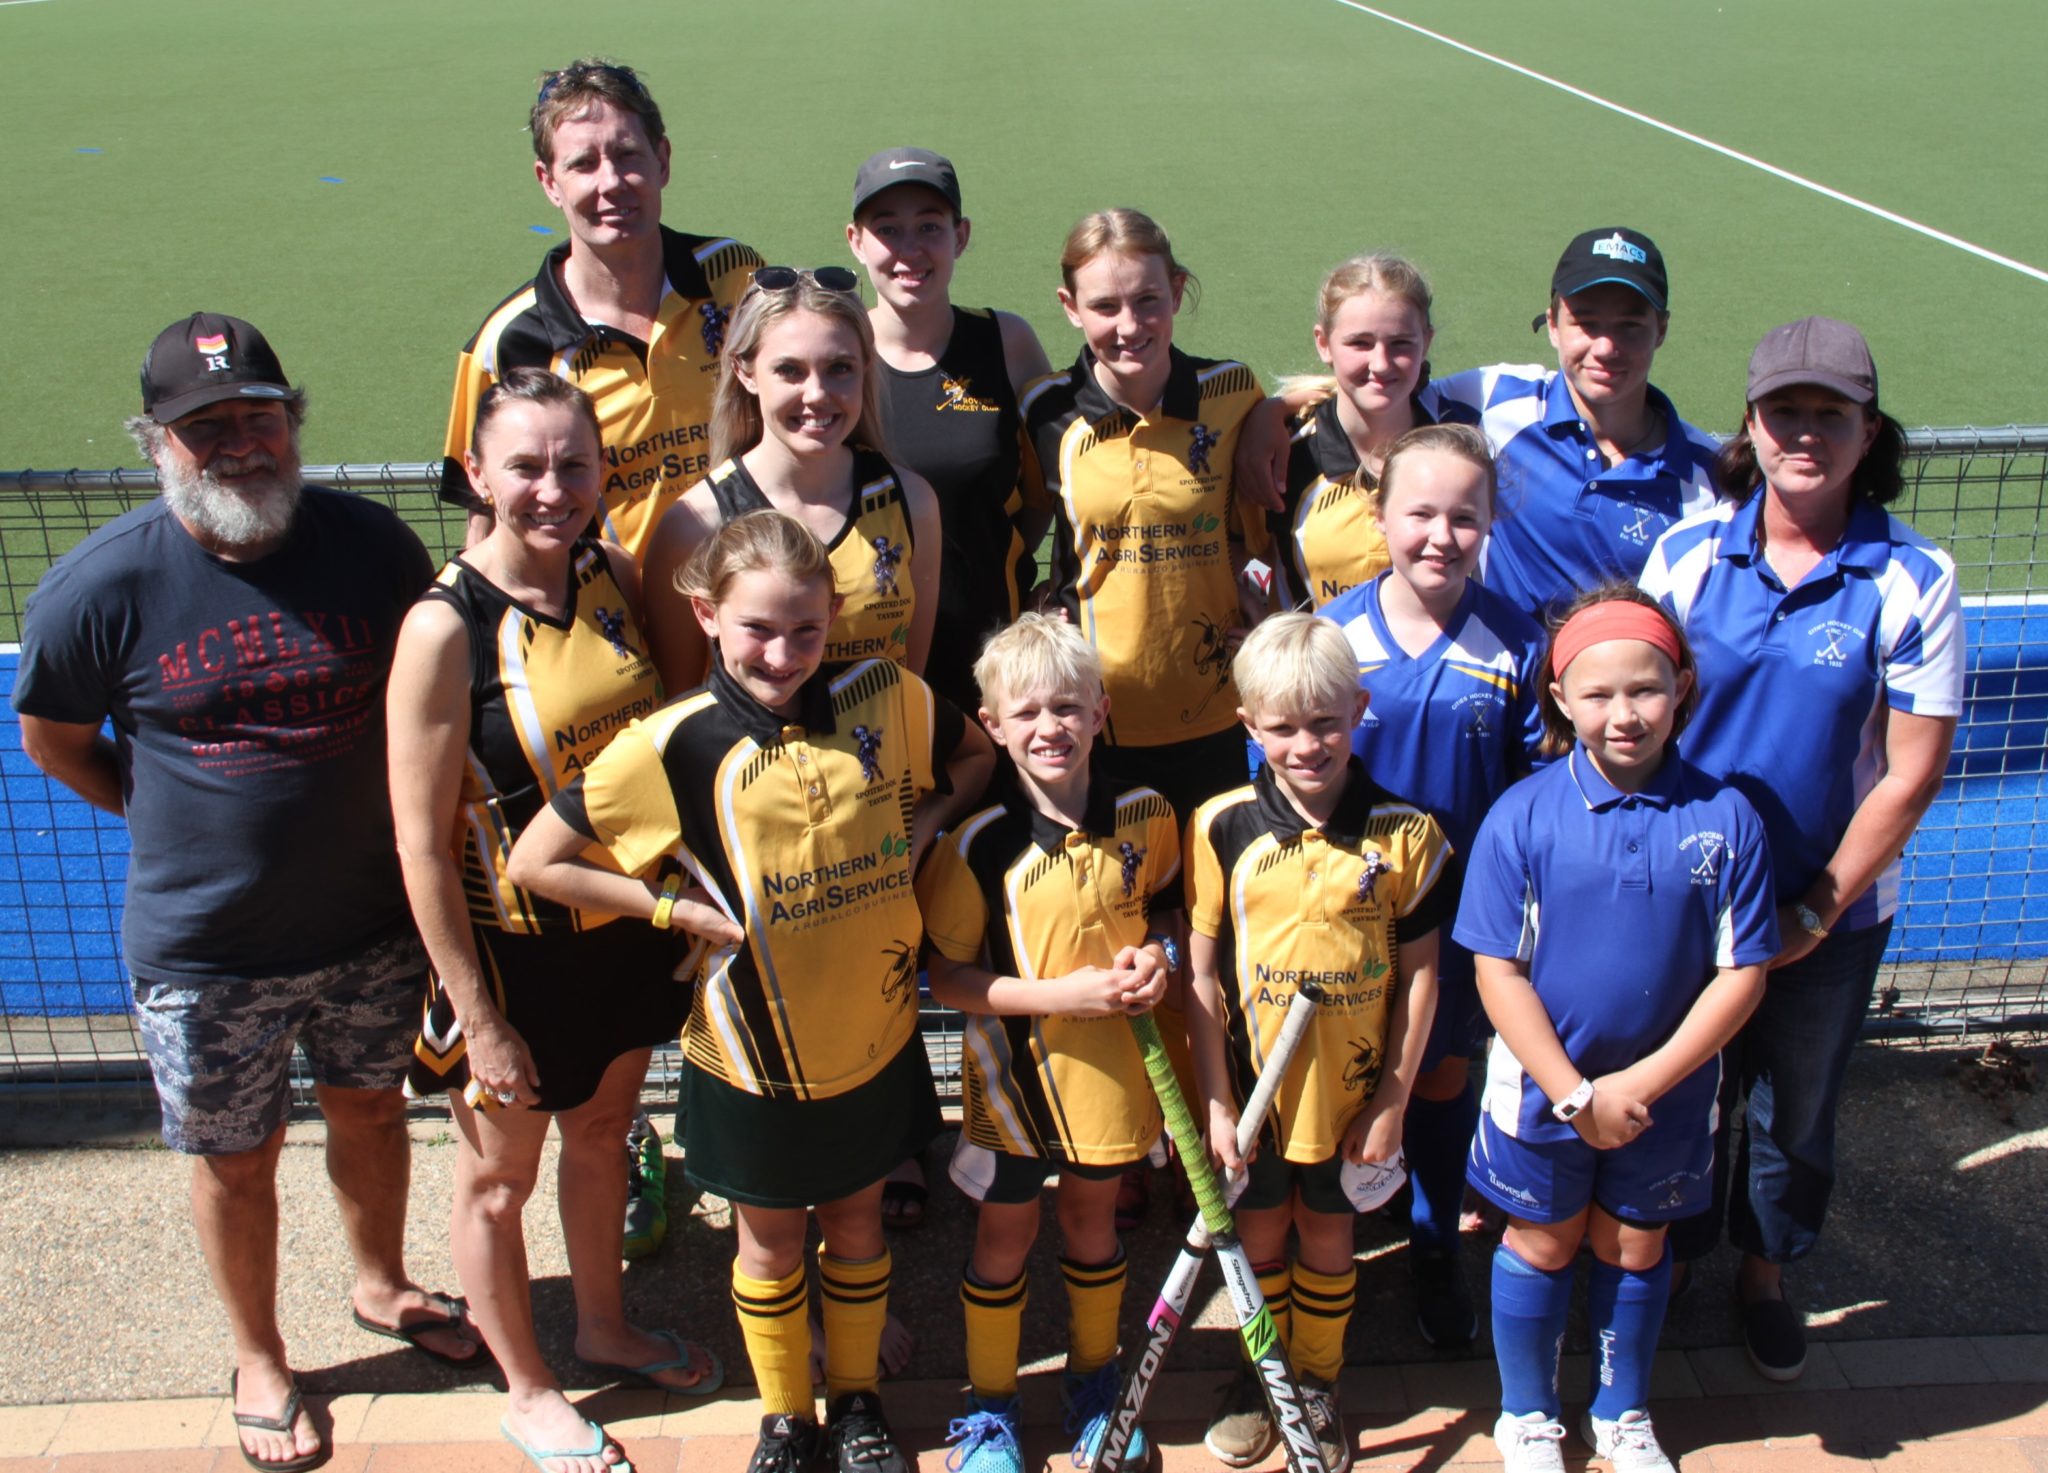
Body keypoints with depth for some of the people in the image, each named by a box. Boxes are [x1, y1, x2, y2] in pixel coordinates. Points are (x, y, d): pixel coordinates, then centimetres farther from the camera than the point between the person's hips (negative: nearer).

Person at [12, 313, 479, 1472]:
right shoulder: (101, 588, -16)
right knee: (237, 1157, 15)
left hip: (371, 923, 2)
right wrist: (170, 810, 5)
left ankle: (383, 1287, 50)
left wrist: (373, 813, 6)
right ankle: (261, 1363, 40)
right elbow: (52, 737, 2)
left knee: (371, 1111, 22)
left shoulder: (372, 543, -10)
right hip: (206, 950, -2)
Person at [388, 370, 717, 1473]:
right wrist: (479, 1019, -16)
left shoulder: (613, 576, -6)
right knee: (499, 1178, 16)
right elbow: (422, 849, -20)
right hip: (512, 950, -6)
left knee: (602, 1129, 26)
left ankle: (602, 1325, 51)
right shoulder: (445, 628, -23)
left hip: (625, 926, 6)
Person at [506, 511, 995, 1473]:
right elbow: (533, 863, -15)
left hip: (874, 1034, 2)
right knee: (771, 1242, 19)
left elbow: (975, 759, 9)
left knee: (856, 1223, 22)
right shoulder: (672, 745, -20)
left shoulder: (889, 699, -12)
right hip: (752, 1052, -2)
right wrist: (684, 910, -17)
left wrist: (922, 827, -9)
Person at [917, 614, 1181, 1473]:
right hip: (1016, 1067, -3)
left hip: (1111, 1059, 3)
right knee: (1006, 1234, 13)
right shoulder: (979, 845, -18)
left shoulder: (1145, 817, -8)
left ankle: (1094, 1381, 43)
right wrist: (1062, 993, -23)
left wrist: (1158, 955, -11)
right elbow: (946, 977, -14)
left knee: (1093, 1218, 21)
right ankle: (989, 1402, 34)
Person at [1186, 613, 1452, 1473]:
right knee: (1259, 1234, 18)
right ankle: (1257, 1375, 41)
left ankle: (1317, 1384, 40)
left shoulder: (1404, 834, -10)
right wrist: (1214, 1101, -8)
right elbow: (1201, 974, -7)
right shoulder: (1222, 827, -11)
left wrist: (1393, 1100, -4)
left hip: (1354, 1089, 0)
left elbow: (1419, 973, -4)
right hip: (1251, 1084, 0)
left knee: (1328, 1237, 18)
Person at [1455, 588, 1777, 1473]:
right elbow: (1498, 970, -14)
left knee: (1634, 1248, 20)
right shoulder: (1523, 815, -15)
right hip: (1542, 1089, -1)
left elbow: (1742, 972, -9)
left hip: (1666, 1093, 1)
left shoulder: (1724, 818, -12)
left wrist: (1645, 1081, -16)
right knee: (1541, 1245, 16)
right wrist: (1575, 1094, -16)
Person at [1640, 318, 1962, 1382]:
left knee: (1795, 1109, 18)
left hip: (1831, 910, -1)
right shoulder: (1687, 552, -8)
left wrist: (1816, 912, -11)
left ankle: (1765, 1274, 43)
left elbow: (1910, 774, -11)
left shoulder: (1913, 579, -13)